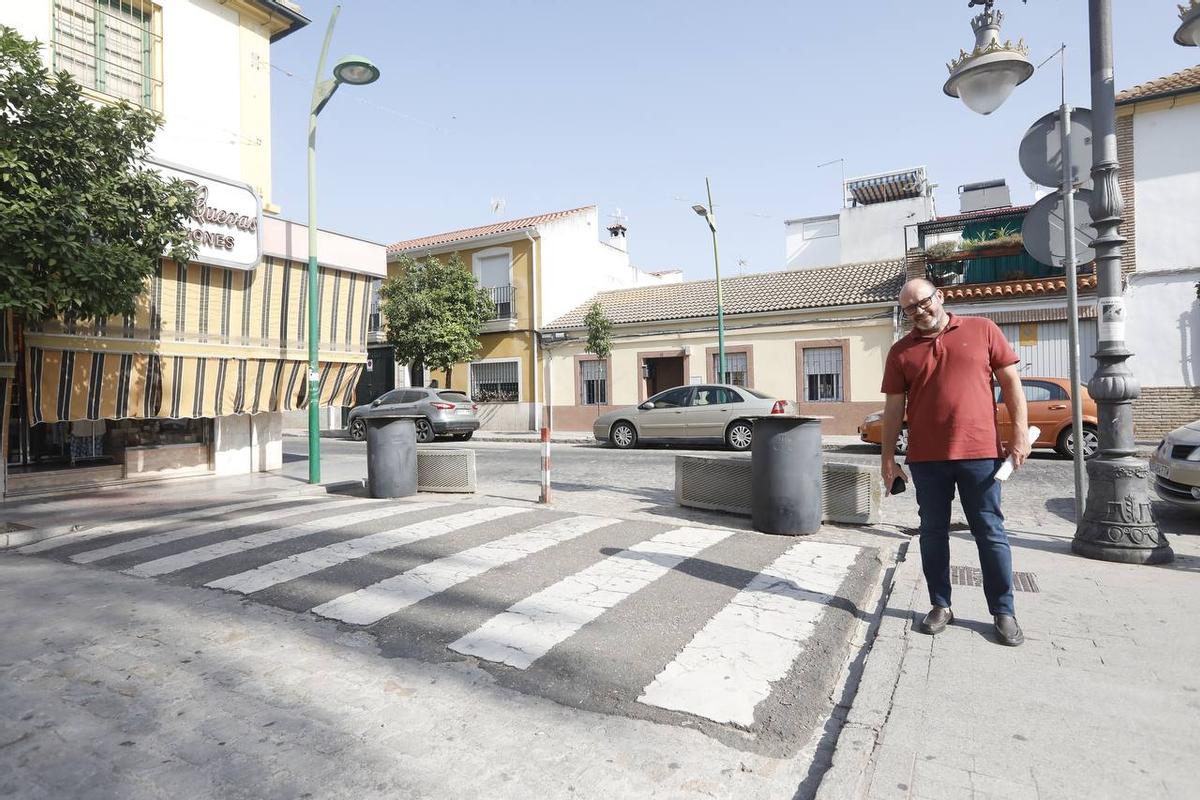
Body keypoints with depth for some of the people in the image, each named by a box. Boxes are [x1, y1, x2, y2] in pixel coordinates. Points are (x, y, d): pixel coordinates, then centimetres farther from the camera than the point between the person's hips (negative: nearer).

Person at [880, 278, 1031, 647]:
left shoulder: (982, 330, 4)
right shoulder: (901, 351, 6)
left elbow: (1010, 381, 5)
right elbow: (894, 407, 6)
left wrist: (1020, 432, -3)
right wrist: (888, 457, 3)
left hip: (979, 452, -1)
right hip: (926, 457, 1)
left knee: (990, 533, 7)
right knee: (933, 533, 9)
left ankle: (1003, 612, 19)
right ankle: (940, 605, 23)